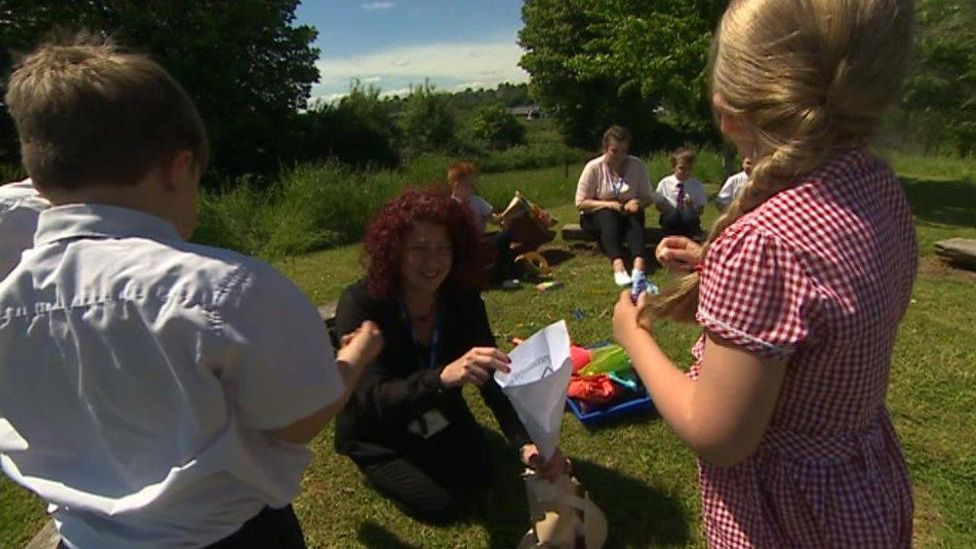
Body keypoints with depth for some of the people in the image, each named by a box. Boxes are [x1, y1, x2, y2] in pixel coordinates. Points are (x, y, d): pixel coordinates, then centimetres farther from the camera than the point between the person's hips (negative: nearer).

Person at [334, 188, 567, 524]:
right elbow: (373, 400, -38)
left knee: (479, 485, -4)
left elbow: (493, 377, -21)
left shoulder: (463, 300, -18)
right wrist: (442, 376, -57)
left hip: (439, 418, 4)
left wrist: (526, 442, -37)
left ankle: (429, 453, 23)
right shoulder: (360, 304, -31)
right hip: (378, 433, -4)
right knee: (442, 503, -13)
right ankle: (379, 469, 15)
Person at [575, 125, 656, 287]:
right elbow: (580, 203, -12)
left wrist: (637, 203, -22)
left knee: (635, 217, -31)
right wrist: (608, 204, -26)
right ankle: (618, 264, -55)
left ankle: (639, 262, -52)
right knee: (608, 217, -35)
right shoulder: (593, 167, -9)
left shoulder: (637, 165, -3)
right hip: (597, 216, -2)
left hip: (627, 214, 2)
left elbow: (648, 198, 2)